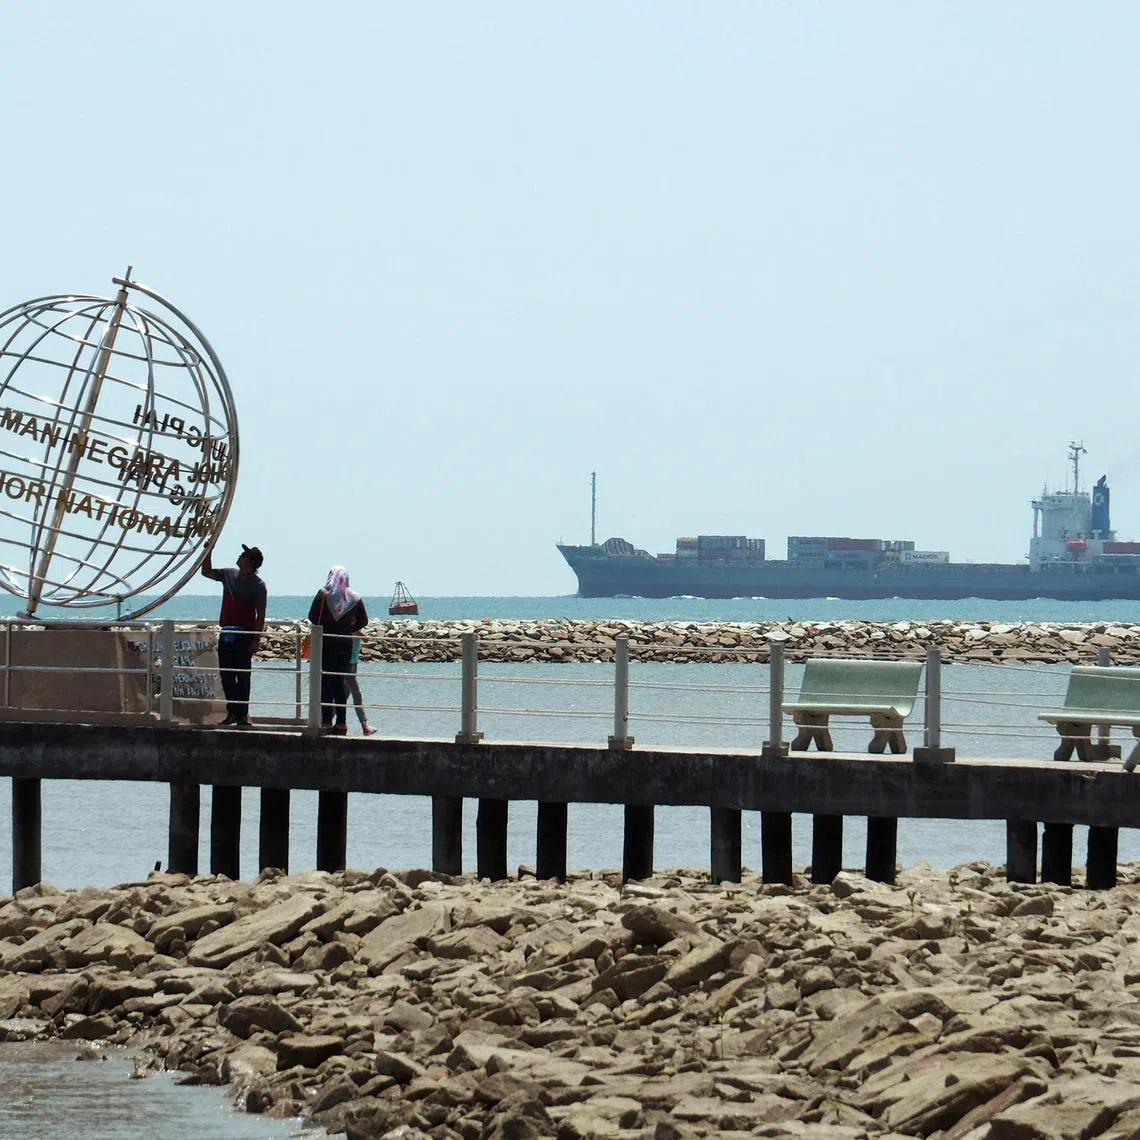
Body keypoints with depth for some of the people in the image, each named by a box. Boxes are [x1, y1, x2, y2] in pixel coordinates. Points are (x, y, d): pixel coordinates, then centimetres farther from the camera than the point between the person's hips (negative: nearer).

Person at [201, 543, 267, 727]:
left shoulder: (257, 585, -8)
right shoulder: (229, 575, 10)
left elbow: (260, 615, -10)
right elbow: (207, 572, 24)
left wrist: (256, 640, -15)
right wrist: (209, 552, 9)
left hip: (244, 635, -6)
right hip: (226, 633, 6)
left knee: (242, 675, -3)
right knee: (226, 674, 8)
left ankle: (242, 715, 1)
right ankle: (232, 712, 17)